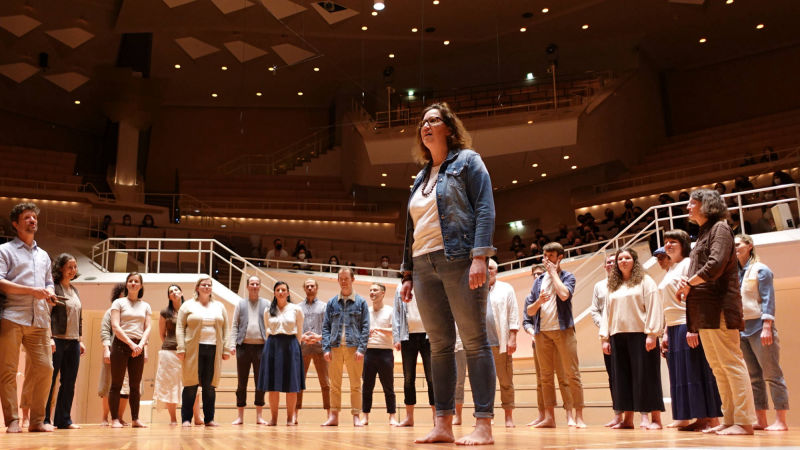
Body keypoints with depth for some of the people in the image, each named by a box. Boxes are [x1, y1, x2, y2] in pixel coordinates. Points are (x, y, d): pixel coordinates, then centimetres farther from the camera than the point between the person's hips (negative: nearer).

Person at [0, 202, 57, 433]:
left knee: (45, 367, -1)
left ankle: (37, 420, 7)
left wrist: (50, 292, 4)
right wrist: (32, 290, -14)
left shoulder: (43, 255, 24)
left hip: (40, 319, 5)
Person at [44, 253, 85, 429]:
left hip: (73, 342, 7)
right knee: (49, 381, -3)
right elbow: (46, 314, -11)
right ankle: (44, 419, 3)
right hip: (57, 340, -7)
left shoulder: (74, 290, 17)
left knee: (69, 383, 7)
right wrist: (49, 338, -19)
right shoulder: (53, 287, -4)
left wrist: (80, 339, 17)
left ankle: (63, 419, 12)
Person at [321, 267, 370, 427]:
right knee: (335, 385, 6)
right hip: (335, 348, 2)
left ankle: (356, 416, 7)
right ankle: (334, 416, 12)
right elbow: (325, 327, 9)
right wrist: (326, 348, -3)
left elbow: (365, 328, 2)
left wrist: (361, 349, -9)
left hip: (354, 348, -2)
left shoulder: (361, 302, 6)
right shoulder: (332, 303, 12)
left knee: (355, 385, 2)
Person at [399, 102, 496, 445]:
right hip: (424, 265, 6)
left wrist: (480, 256, -17)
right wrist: (407, 273, 15)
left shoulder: (466, 160, 5)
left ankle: (483, 425, -5)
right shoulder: (420, 178, 22)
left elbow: (485, 208, -6)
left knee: (474, 341, -6)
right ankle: (443, 424, 8)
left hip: (459, 259, -6)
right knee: (440, 345, 5)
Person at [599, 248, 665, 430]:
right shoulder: (613, 286, 18)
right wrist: (605, 338, 11)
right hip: (618, 336, 5)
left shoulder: (645, 281, 3)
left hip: (640, 335, -5)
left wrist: (651, 334, -13)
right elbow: (607, 312, 18)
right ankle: (627, 419, 9)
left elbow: (653, 307, -4)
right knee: (622, 378, 4)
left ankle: (655, 418, 1)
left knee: (646, 375, -4)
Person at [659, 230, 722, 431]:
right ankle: (683, 418, 10)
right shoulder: (669, 271, 21)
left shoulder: (688, 264, -4)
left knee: (696, 371, -8)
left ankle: (711, 418, -3)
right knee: (679, 375, 7)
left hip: (687, 326, -8)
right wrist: (666, 334, 16)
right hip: (673, 328, 8)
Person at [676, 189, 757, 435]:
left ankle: (744, 421, -7)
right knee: (717, 367, 9)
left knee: (730, 363, -9)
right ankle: (729, 420, 14)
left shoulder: (719, 228, -5)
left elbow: (716, 265, -18)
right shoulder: (703, 233, 21)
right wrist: (688, 284, 1)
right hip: (704, 311, 9)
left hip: (718, 306, -9)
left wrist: (689, 283, -8)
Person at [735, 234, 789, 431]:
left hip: (759, 326, -7)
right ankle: (761, 420, 12)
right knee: (754, 377, 8)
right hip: (742, 329, 7)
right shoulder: (735, 273, 15)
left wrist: (767, 327, -18)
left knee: (772, 374, -5)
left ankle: (781, 421, -3)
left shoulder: (760, 270, -3)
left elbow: (768, 299, -10)